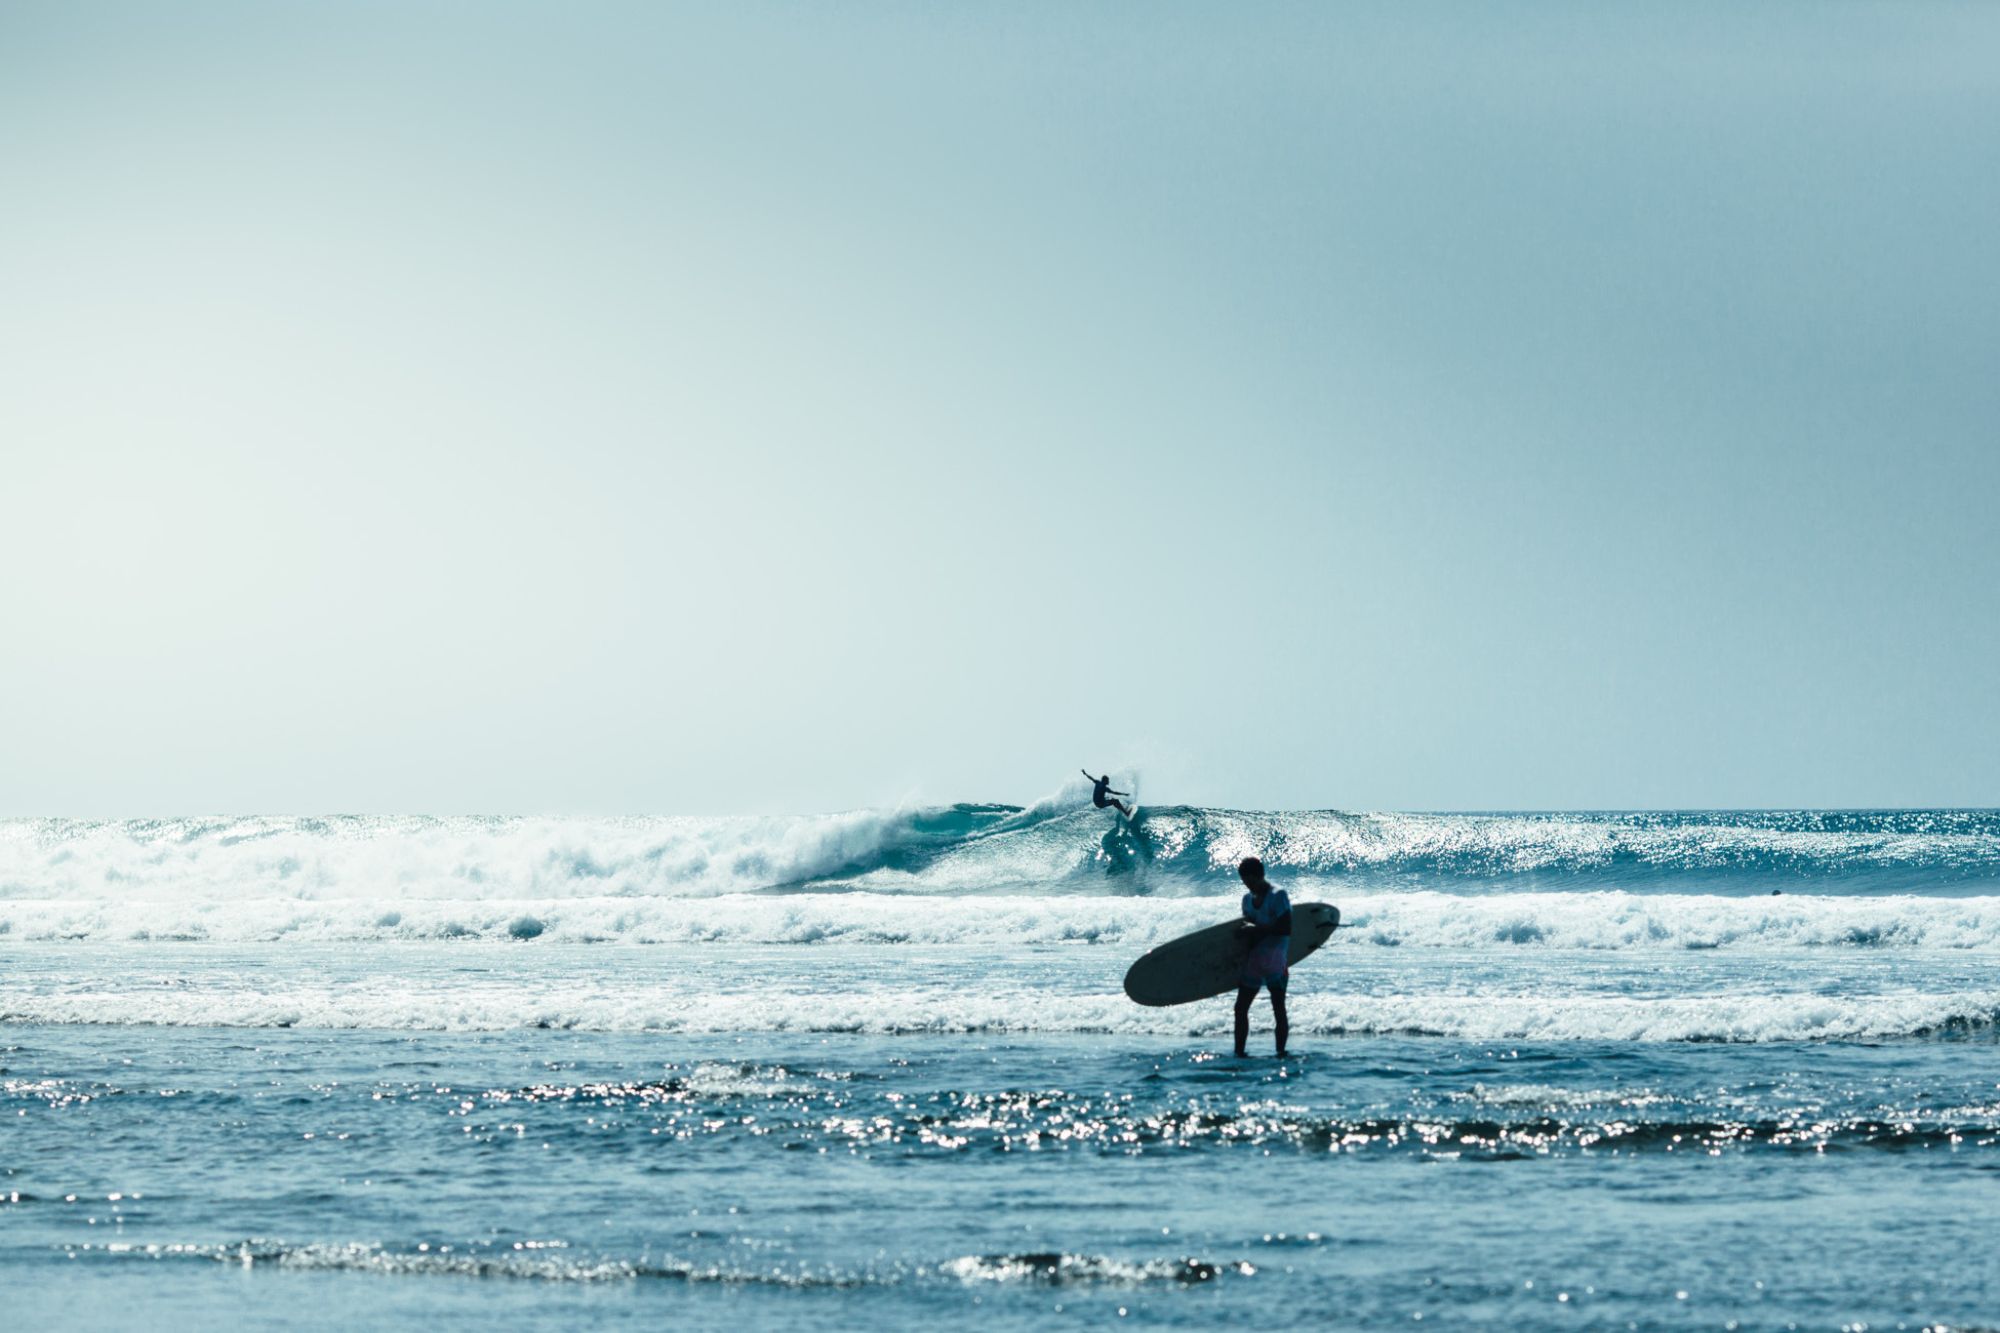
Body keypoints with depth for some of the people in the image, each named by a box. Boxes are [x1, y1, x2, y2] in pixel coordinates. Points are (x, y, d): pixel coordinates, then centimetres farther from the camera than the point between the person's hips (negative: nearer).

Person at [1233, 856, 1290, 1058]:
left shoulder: (1278, 896, -9)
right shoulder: (1248, 899, 13)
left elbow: (1285, 928, -18)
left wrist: (1256, 930, -20)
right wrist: (1243, 932, -2)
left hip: (1274, 959, -8)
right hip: (1253, 958, 8)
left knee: (1278, 1008, -5)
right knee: (1240, 1007, 7)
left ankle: (1281, 1053, -4)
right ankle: (1239, 1052, 12)